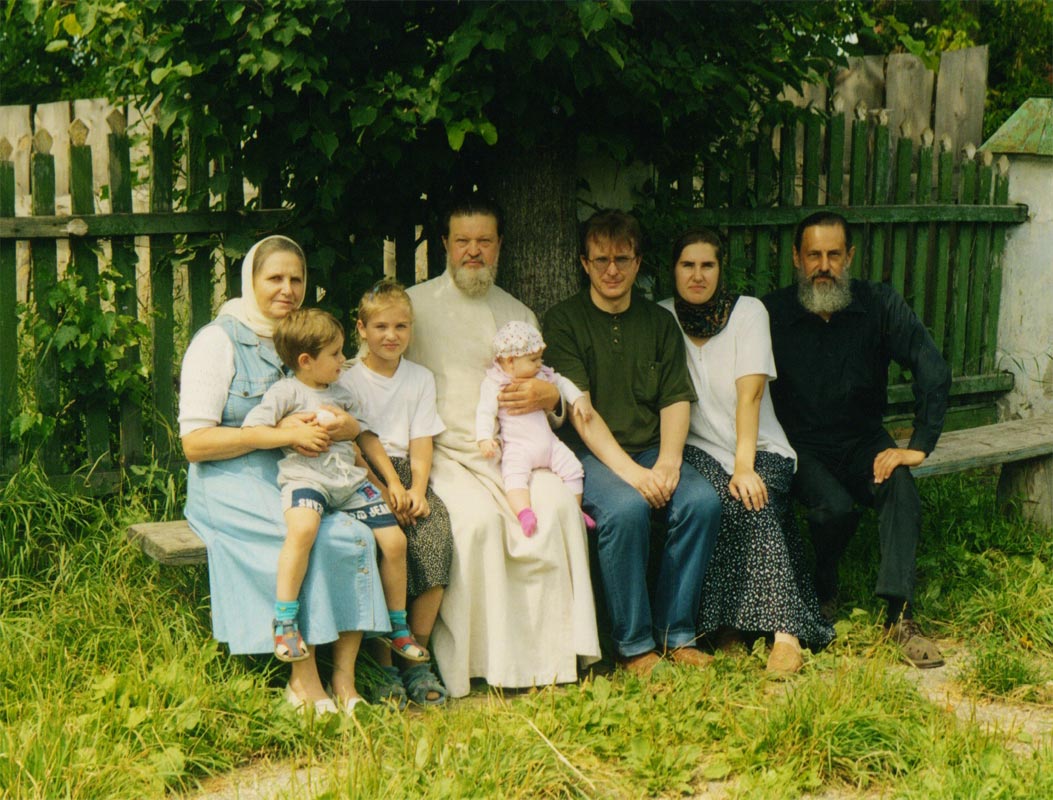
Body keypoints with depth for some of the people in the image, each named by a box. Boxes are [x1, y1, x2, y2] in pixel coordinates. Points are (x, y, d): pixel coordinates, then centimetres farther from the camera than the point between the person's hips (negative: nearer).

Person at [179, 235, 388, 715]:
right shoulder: (218, 341, -2)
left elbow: (341, 411, 19)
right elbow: (195, 442, -9)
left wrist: (347, 426, -7)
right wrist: (274, 434, -20)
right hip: (233, 483, -5)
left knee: (360, 533, -25)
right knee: (316, 538, -32)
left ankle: (344, 679, -20)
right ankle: (304, 679, -19)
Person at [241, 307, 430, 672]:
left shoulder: (341, 394, 21)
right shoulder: (285, 391, 1)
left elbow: (365, 436, 27)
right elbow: (250, 429, -6)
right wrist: (294, 435, -14)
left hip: (349, 478, 7)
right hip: (305, 476, -6)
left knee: (394, 539, -4)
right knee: (303, 528, -39)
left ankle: (397, 627, 15)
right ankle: (284, 622, -28)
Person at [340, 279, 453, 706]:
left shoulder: (420, 378, 17)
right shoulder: (348, 379, 5)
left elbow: (420, 443, 9)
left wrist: (416, 490, -8)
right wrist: (387, 487, -16)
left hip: (408, 475, 3)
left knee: (436, 540, -25)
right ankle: (384, 665, -20)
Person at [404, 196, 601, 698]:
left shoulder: (518, 314, 22)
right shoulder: (415, 304, 10)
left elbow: (544, 385, 22)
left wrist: (548, 395, -4)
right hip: (441, 451, -3)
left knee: (557, 505, -27)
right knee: (477, 517, -33)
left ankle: (548, 653, -19)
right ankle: (473, 662, -22)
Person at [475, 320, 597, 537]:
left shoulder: (541, 375, 10)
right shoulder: (493, 384, -7)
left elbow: (561, 382, 24)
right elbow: (485, 413, -13)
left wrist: (578, 398, 9)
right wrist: (485, 438, -27)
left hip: (549, 442, 6)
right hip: (517, 447, -5)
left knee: (573, 469, -2)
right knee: (514, 476, -31)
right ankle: (524, 514, -44)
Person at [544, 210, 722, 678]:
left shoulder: (659, 322, 15)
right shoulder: (564, 321, 1)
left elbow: (676, 399, 7)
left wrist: (667, 462, -12)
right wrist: (628, 470, -21)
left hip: (651, 450, 4)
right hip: (590, 454, -4)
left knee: (703, 501, -24)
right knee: (626, 508, -33)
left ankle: (676, 633, -10)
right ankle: (633, 644, -17)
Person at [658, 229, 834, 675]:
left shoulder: (748, 311, -2)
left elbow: (750, 391, -13)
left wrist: (744, 465, -23)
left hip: (760, 450, -1)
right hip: (698, 449, 1)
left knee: (753, 501, -31)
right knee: (715, 501, -31)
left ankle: (785, 630, -30)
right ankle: (725, 626, -24)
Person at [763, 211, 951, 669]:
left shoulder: (880, 305, -5)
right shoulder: (772, 314, -7)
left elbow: (933, 370, -9)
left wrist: (919, 445, -17)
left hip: (862, 442, 2)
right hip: (801, 446, -1)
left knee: (899, 486, -29)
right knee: (834, 506, -30)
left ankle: (899, 614, -27)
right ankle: (822, 593, 1)